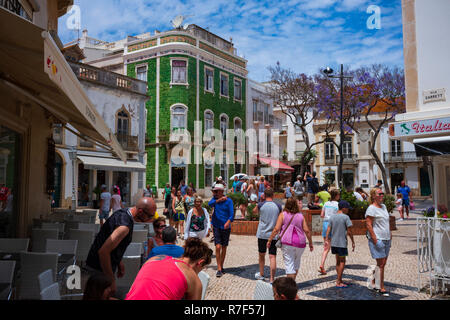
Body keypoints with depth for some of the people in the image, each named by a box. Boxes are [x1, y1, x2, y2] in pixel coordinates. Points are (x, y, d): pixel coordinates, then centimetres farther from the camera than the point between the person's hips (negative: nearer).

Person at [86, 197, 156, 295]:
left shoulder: (124, 212, 0)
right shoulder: (125, 226, -29)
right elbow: (103, 252, -32)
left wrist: (119, 262, 16)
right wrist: (111, 281, -26)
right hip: (100, 268, -9)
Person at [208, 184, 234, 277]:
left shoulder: (228, 200, -5)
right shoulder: (215, 199, 3)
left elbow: (231, 213, -13)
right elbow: (210, 204, -18)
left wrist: (228, 222, -30)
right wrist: (219, 200, -28)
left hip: (226, 227, -1)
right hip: (216, 226, 1)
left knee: (224, 248, 10)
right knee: (218, 247, -9)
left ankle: (221, 267, 27)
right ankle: (219, 269, -4)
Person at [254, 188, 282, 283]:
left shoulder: (261, 205, -5)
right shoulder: (278, 206, -1)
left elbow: (254, 211, 17)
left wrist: (261, 200, 22)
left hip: (262, 234, 0)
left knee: (261, 255, 18)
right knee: (272, 257, -2)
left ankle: (261, 275, 34)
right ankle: (272, 279, -6)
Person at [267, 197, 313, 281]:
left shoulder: (283, 214, 0)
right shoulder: (300, 216, 6)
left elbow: (276, 229, -6)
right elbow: (307, 231, 2)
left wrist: (270, 240, 1)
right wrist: (310, 243, 11)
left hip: (287, 243, -2)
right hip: (300, 243, 3)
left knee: (289, 264, 0)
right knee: (296, 263, 21)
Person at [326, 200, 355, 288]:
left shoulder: (332, 217, 7)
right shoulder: (345, 217, -9)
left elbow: (328, 230, 4)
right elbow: (349, 231, -9)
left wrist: (327, 240, 8)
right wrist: (353, 242, 0)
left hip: (334, 243, 6)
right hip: (342, 243, -6)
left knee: (338, 261, 16)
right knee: (342, 262, 2)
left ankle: (339, 280, 24)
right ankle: (338, 282, 3)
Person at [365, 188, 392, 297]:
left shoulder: (383, 206, 14)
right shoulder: (371, 208, -12)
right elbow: (368, 225, -16)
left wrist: (390, 234, 18)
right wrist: (375, 240, -19)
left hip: (386, 239, 8)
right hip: (377, 239, -8)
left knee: (382, 263, 11)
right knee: (381, 264, -5)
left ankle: (373, 284, 23)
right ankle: (382, 288, 4)